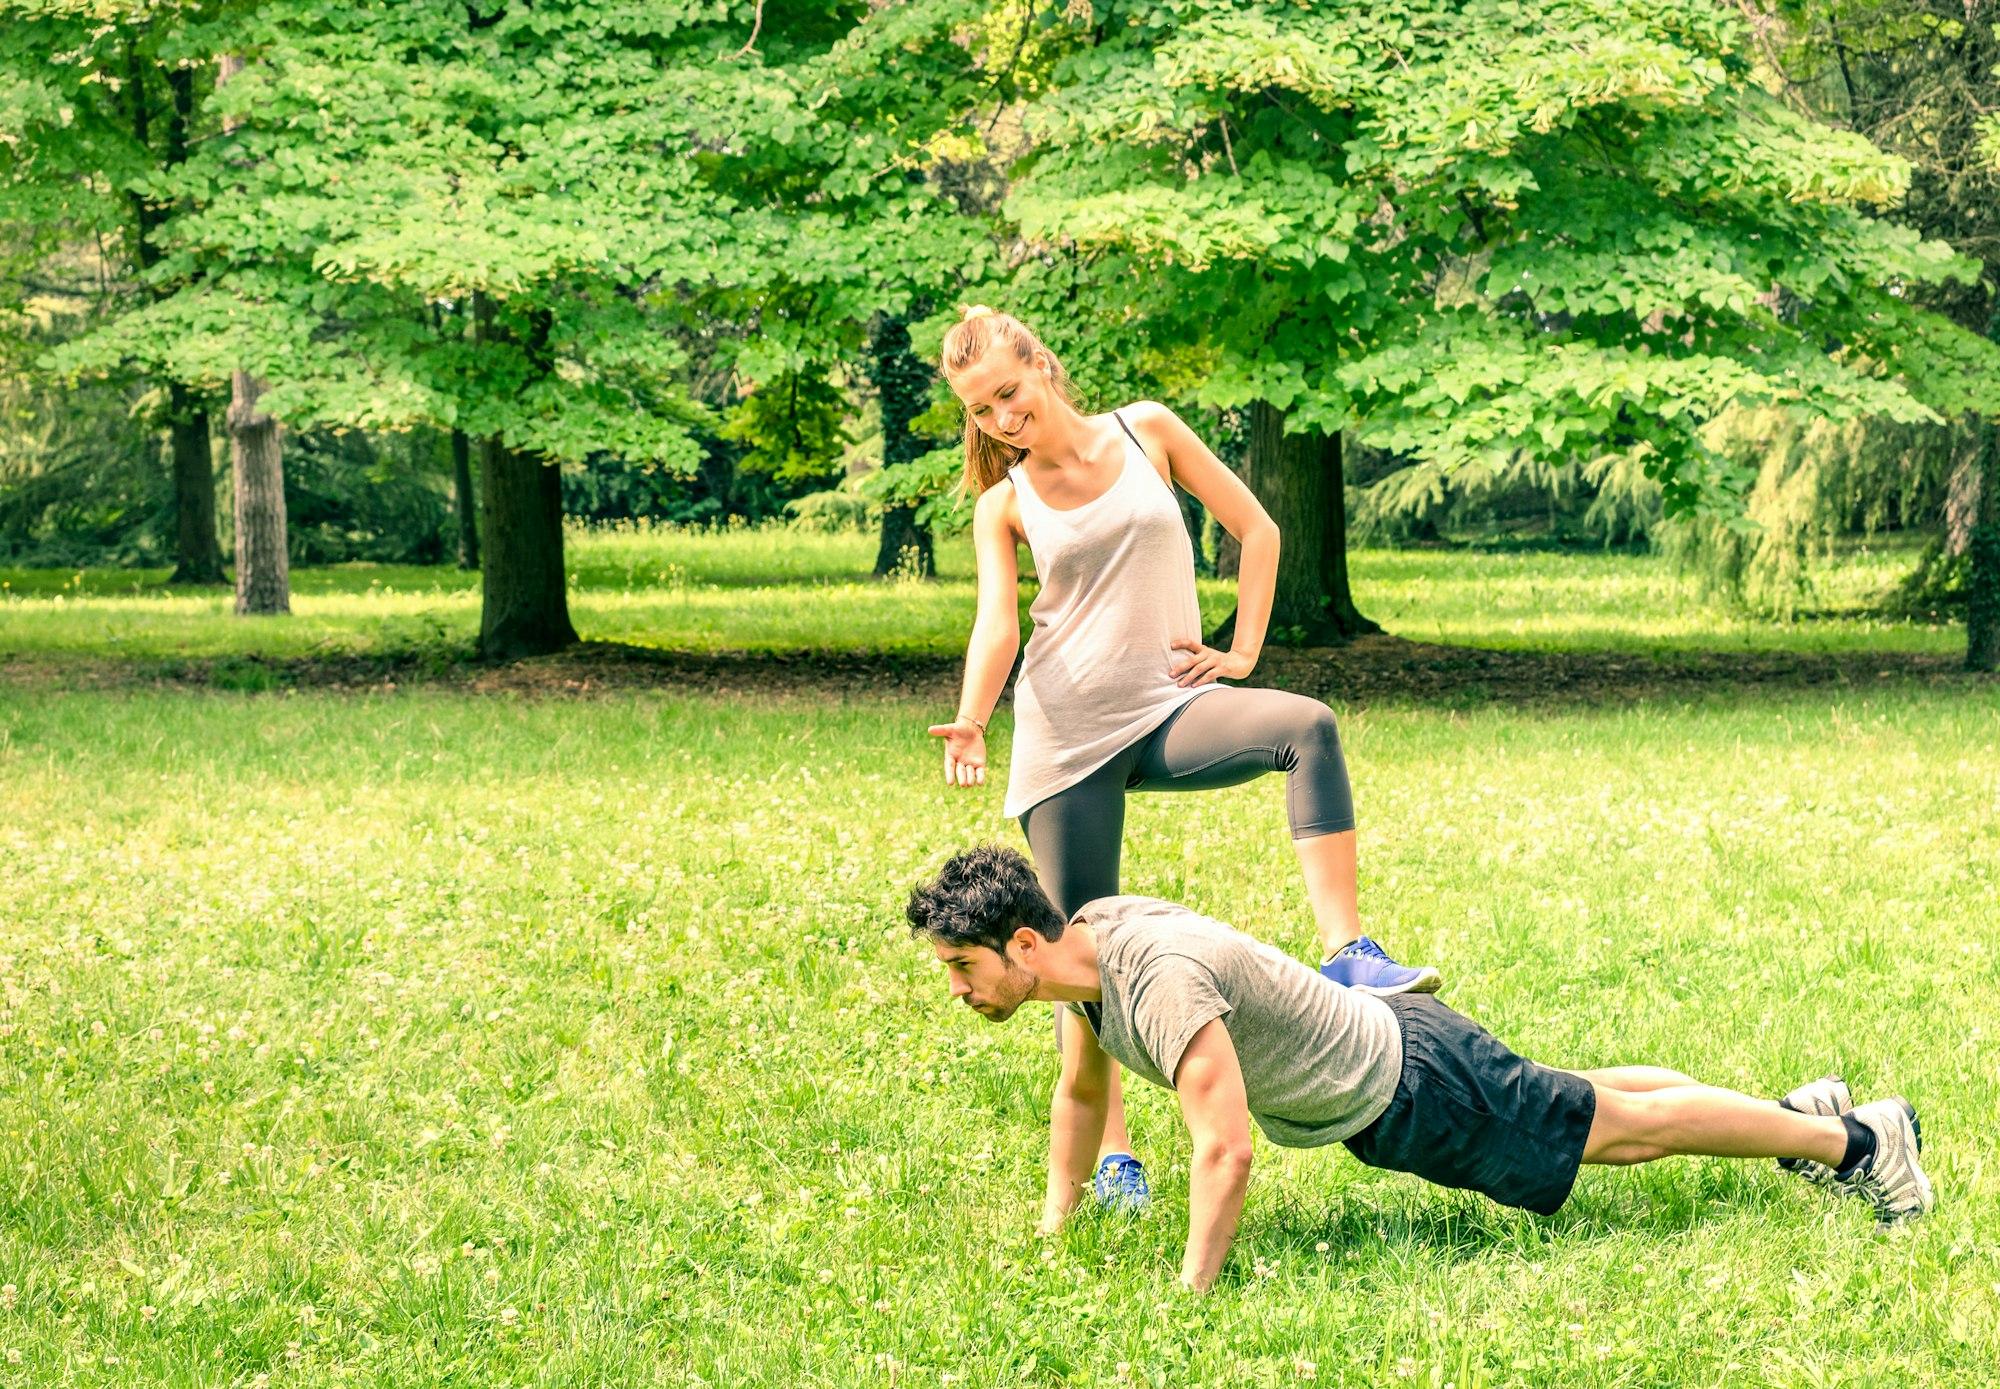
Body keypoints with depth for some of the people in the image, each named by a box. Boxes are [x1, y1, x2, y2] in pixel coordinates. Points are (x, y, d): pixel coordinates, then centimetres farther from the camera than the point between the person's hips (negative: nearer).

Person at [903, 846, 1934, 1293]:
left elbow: (1226, 1151, -40)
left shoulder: (1160, 981, -36)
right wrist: (1052, 1234, 11)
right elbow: (1081, 1093, 11)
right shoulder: (1093, 932, -6)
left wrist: (1188, 1300, -33)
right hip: (1377, 1041, 8)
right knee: (1581, 1099, 26)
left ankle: (1853, 1137, 21)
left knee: (1625, 1130, 6)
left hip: (1405, 1093, -8)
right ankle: (1803, 1108, 42)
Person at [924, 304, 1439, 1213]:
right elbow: (996, 624, -8)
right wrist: (971, 720, -27)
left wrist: (1243, 652, 2)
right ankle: (1111, 1156, 10)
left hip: (1167, 712, 0)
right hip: (1065, 733, 0)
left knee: (1306, 727, -30)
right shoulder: (1004, 505, 6)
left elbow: (1256, 530, 11)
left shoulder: (1146, 432, 7)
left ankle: (1346, 953, -35)